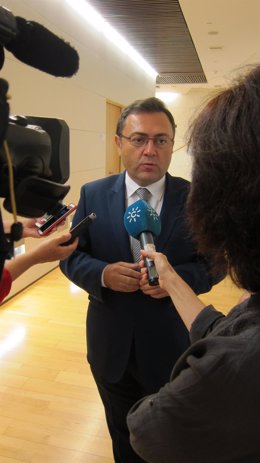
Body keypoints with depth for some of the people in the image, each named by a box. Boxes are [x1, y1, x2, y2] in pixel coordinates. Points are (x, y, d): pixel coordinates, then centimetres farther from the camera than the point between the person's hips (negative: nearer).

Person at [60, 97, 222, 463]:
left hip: (171, 347, -1)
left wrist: (176, 277, -24)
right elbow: (71, 257, -1)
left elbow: (214, 262, -4)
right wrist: (103, 273, -22)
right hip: (111, 347, 2)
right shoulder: (93, 194, -5)